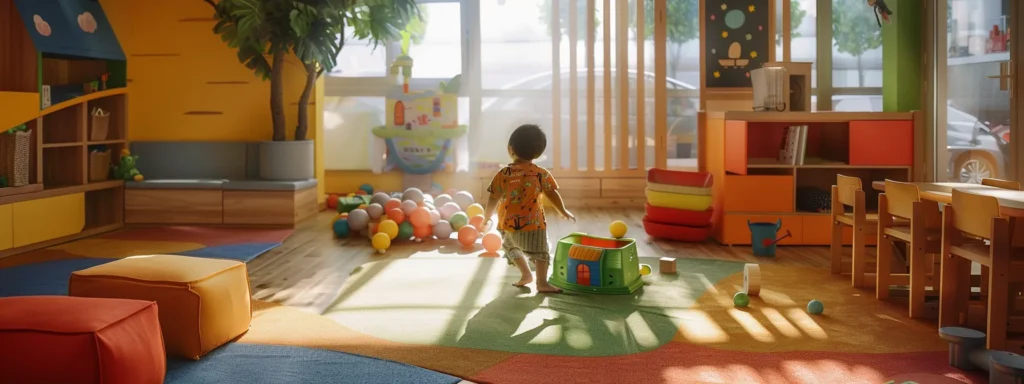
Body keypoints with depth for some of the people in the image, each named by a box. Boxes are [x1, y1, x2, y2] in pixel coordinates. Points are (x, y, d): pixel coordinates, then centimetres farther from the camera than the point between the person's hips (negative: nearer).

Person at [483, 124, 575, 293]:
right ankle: (542, 282, 4)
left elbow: (493, 200, 0)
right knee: (541, 251, 12)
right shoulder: (541, 173, -5)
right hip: (533, 223, -2)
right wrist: (564, 212, 15)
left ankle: (526, 274, 24)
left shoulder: (503, 174, -3)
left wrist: (487, 218, 15)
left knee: (512, 247, 27)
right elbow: (552, 194, 0)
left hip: (508, 224, 2)